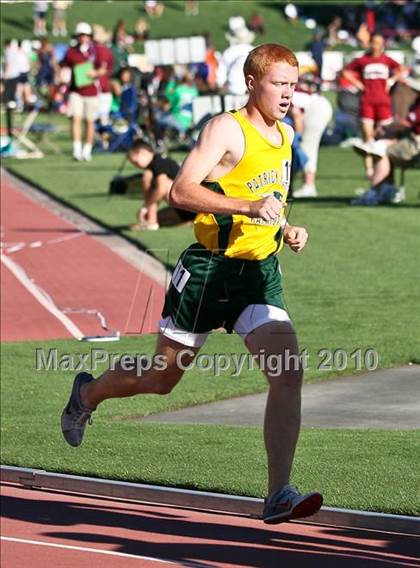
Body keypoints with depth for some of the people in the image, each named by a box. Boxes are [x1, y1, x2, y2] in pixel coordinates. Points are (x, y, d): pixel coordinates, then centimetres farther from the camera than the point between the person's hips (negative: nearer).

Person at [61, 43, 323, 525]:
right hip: (209, 269, -5)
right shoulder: (227, 129, -12)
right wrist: (248, 206, -32)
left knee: (288, 373, -16)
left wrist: (286, 229, 11)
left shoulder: (284, 135, 12)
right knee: (161, 378, 10)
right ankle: (88, 393, 43)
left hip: (260, 273, 5)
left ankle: (279, 495, -17)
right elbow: (181, 192, -23)